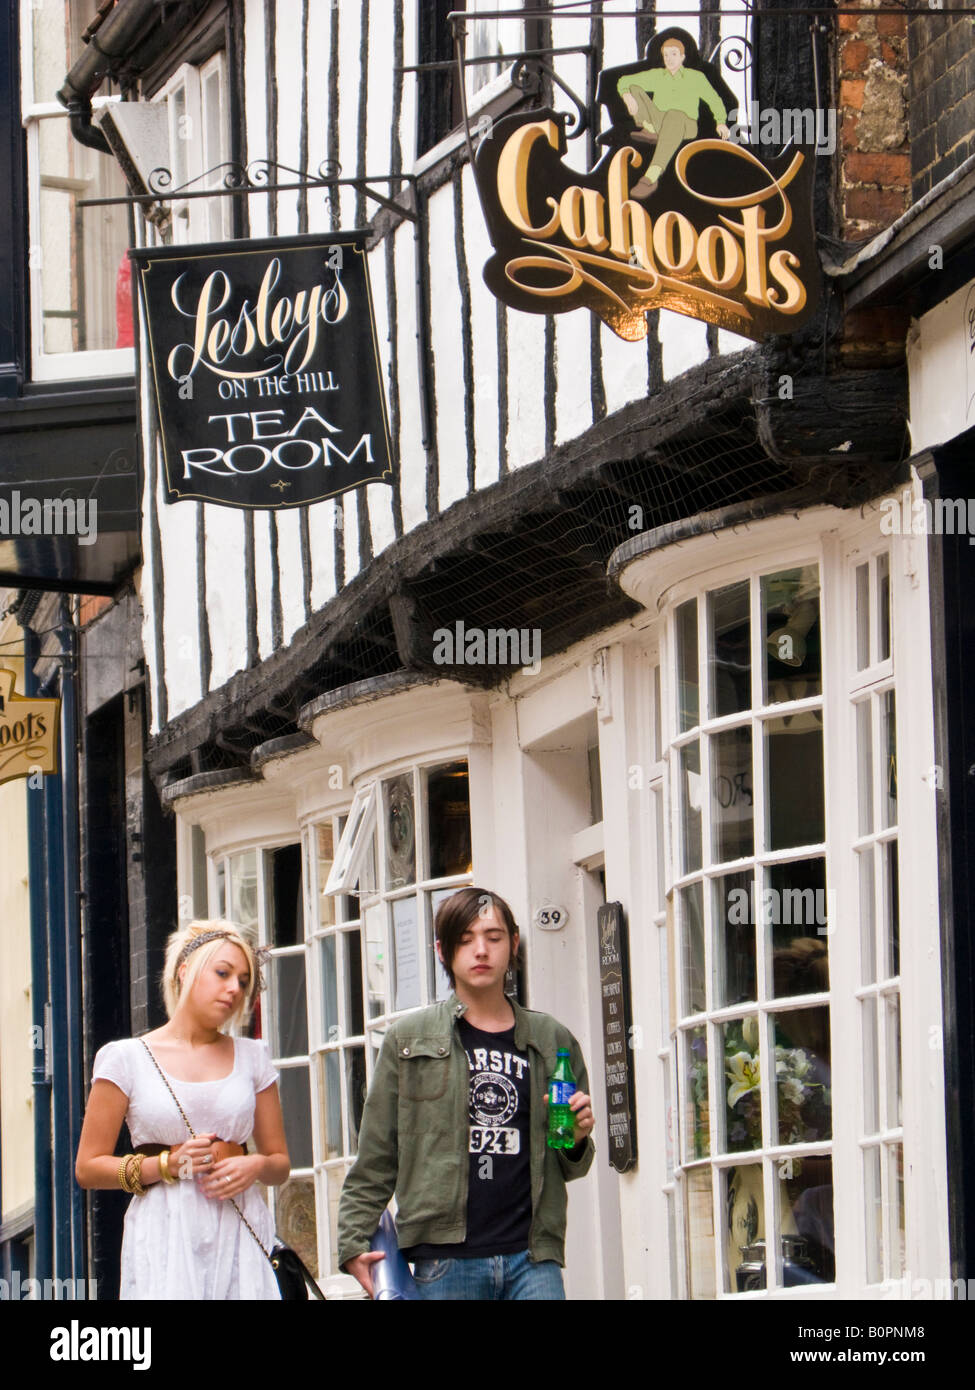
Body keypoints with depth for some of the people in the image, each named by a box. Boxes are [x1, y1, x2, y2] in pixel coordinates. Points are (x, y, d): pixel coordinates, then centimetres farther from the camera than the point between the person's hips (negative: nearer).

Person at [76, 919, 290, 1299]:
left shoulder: (252, 1058, 14)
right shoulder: (127, 1059, 5)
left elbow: (280, 1162, 18)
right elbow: (88, 1167, 3)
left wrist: (255, 1166, -5)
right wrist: (170, 1164, -9)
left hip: (241, 1236, 3)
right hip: (164, 1236, -3)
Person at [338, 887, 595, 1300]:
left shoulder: (552, 1041, 14)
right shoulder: (410, 1039, 8)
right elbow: (375, 1160, 9)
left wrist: (576, 1141, 0)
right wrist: (353, 1245, 2)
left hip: (531, 1256, 1)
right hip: (446, 1262, -1)